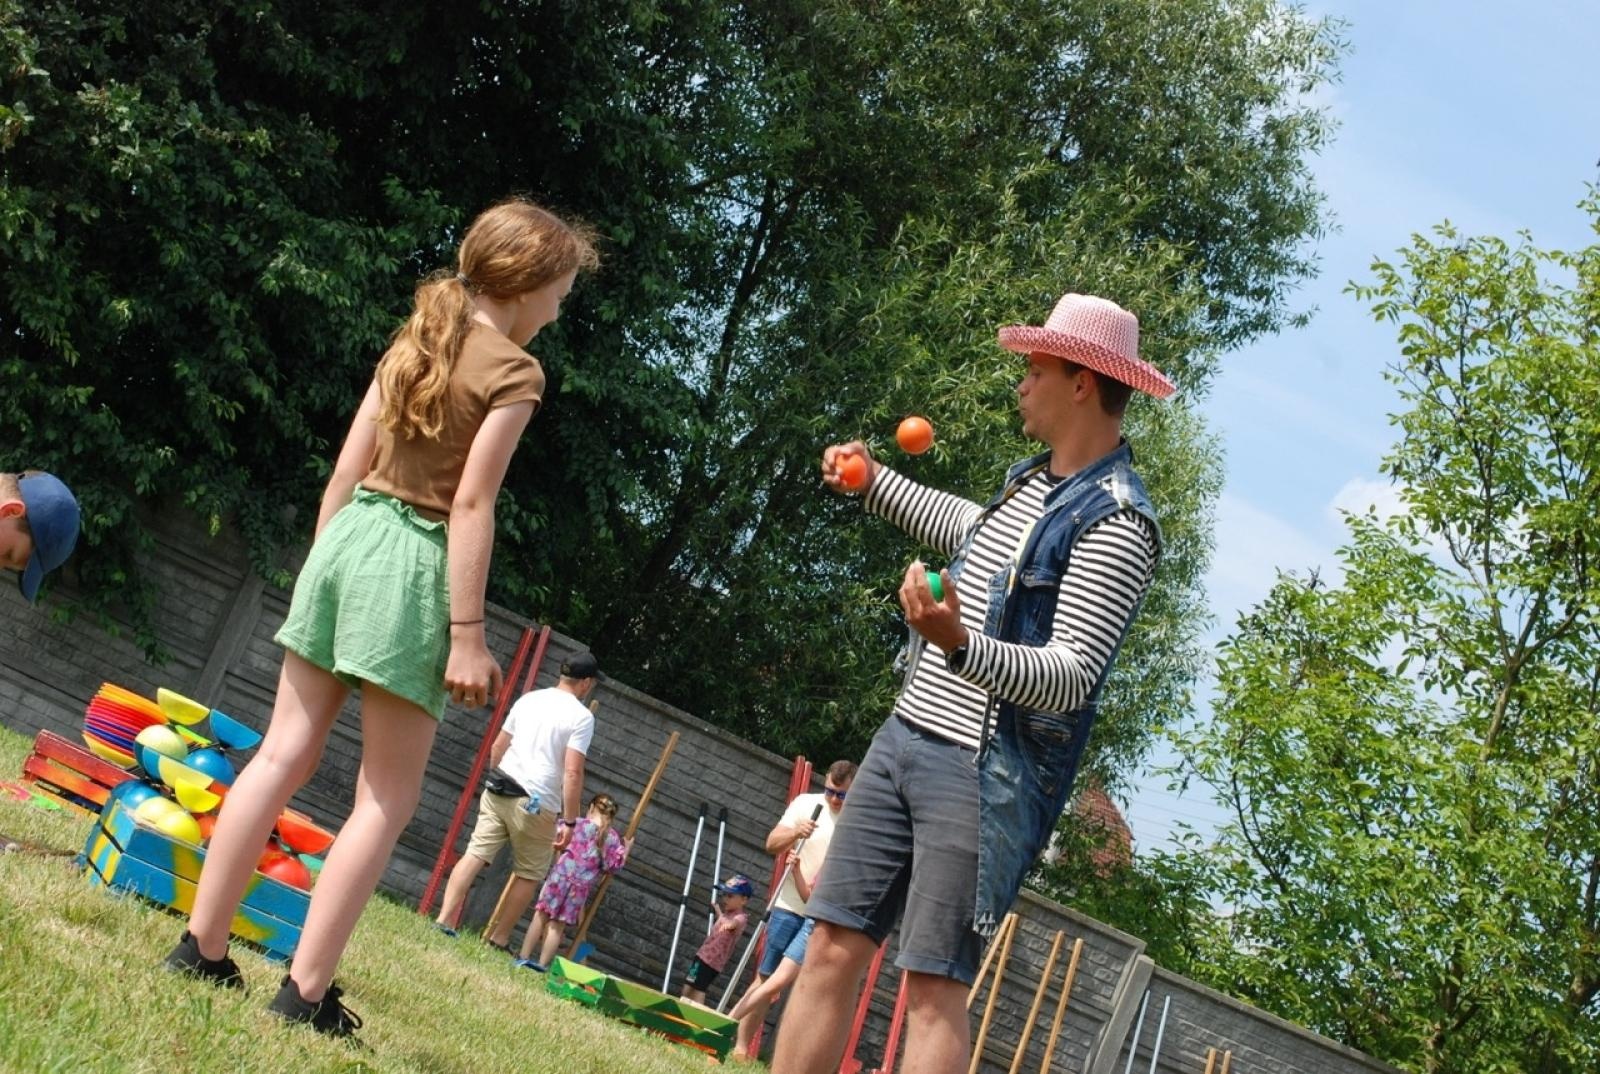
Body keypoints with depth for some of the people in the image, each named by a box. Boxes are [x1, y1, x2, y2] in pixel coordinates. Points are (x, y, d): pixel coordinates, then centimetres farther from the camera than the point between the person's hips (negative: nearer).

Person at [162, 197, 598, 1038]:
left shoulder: (414, 340, 14)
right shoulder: (514, 371, -7)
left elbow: (347, 469, 13)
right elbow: (469, 505, -14)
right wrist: (468, 634, -13)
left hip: (349, 535, 7)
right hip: (414, 560, -7)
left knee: (284, 755, 10)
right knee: (387, 799, 1)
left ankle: (200, 947, 10)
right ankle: (305, 992, -1)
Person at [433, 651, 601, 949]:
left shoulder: (528, 699, 14)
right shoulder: (582, 716, -5)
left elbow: (497, 747, 19)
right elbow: (572, 773, -12)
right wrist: (569, 821, -9)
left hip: (498, 790, 5)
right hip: (536, 803, -5)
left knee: (475, 854, 0)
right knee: (529, 875, 9)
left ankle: (444, 921, -10)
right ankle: (498, 942, 11)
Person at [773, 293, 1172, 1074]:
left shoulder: (1115, 521, -16)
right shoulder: (1028, 480, 13)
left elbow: (1069, 676, -23)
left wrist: (959, 643, -39)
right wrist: (874, 482, 36)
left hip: (984, 773, -9)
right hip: (906, 736, 9)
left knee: (934, 988, -10)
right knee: (832, 947, 5)